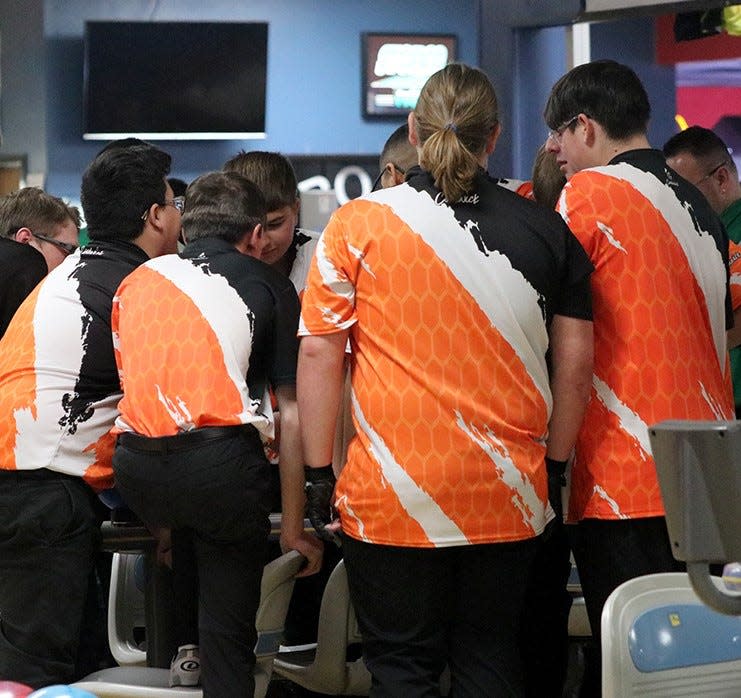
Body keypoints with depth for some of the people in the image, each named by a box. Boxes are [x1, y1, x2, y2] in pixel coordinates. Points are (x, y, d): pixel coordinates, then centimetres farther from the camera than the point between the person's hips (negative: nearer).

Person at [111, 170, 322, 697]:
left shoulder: (138, 281, 22)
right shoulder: (268, 285, 12)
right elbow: (292, 413, 6)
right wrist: (293, 527, 10)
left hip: (136, 470, 4)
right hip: (221, 463, -4)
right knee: (228, 633, 5)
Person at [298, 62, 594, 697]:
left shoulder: (358, 224, -4)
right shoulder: (545, 230, 3)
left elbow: (319, 354, -6)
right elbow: (575, 367, 5)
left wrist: (319, 476, 0)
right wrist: (554, 467, 16)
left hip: (391, 498, -2)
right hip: (509, 497, 3)